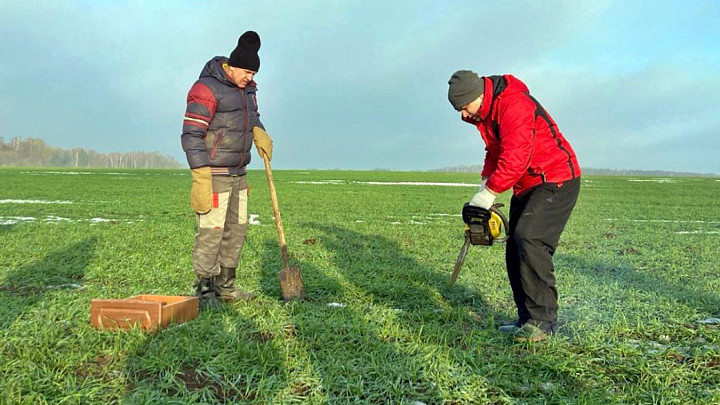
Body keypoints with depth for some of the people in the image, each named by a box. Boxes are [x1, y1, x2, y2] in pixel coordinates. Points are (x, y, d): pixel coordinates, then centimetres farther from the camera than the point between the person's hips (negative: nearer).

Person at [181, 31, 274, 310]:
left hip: (238, 173, 9)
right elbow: (191, 135, -19)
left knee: (236, 229, 12)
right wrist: (201, 180, -24)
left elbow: (252, 117, 30)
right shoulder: (206, 89, -14)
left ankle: (225, 286, 22)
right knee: (211, 231, -8)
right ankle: (204, 291, 3)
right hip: (213, 173, -9)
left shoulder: (246, 90, 13)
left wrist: (259, 132, 5)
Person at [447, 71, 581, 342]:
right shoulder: (483, 113, 9)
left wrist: (490, 192, -24)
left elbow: (516, 156, -30)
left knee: (529, 240, -23)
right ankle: (527, 319, 12)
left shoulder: (513, 105, -23)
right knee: (515, 251, 6)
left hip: (555, 182, -10)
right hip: (526, 187, 10)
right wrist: (485, 182, 5)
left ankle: (543, 319, -15)